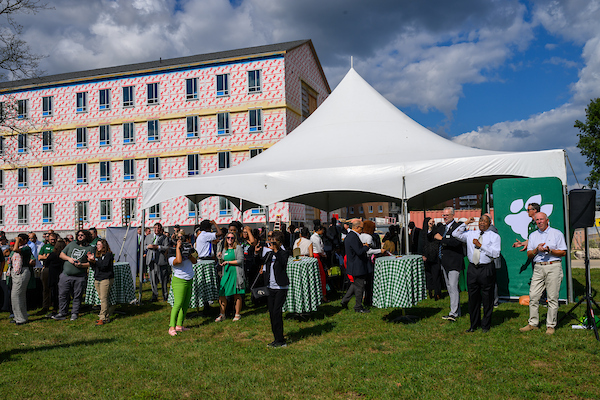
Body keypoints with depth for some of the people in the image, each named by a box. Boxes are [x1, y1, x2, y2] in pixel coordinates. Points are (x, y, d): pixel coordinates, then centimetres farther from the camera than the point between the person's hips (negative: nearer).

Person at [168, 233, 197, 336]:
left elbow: (194, 261, 5)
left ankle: (179, 325, 12)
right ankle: (172, 327, -12)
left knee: (185, 305, 6)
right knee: (178, 304, -14)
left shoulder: (186, 254, 16)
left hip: (189, 281, 7)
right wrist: (178, 247, -18)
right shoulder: (171, 258, -6)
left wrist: (189, 252, -6)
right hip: (179, 281, -7)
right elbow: (179, 261, -27)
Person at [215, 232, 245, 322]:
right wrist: (220, 259, 3)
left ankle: (237, 314, 10)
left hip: (236, 274, -5)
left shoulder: (238, 248, 0)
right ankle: (222, 315, 9)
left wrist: (228, 262, -10)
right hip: (226, 274, 5)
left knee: (237, 295, -1)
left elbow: (240, 260, -11)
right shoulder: (225, 249, 17)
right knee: (221, 294, -2)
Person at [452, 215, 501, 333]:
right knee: (473, 297, 9)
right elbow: (455, 234, 8)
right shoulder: (470, 234, 14)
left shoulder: (494, 236, 2)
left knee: (487, 298, 3)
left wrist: (481, 245, -13)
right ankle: (474, 324, 21)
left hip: (487, 269, -3)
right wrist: (466, 223, 5)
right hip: (472, 269, 3)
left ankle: (486, 325, 17)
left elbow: (496, 253, -9)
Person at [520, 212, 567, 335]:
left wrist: (549, 250, -14)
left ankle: (551, 326, 7)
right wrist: (537, 249, -8)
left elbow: (563, 252, 1)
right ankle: (533, 323, 9)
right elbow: (529, 255, 12)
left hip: (553, 266, -3)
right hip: (538, 268, 4)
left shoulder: (557, 233, 6)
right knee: (533, 296, 0)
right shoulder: (533, 236, 16)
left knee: (552, 298, -2)